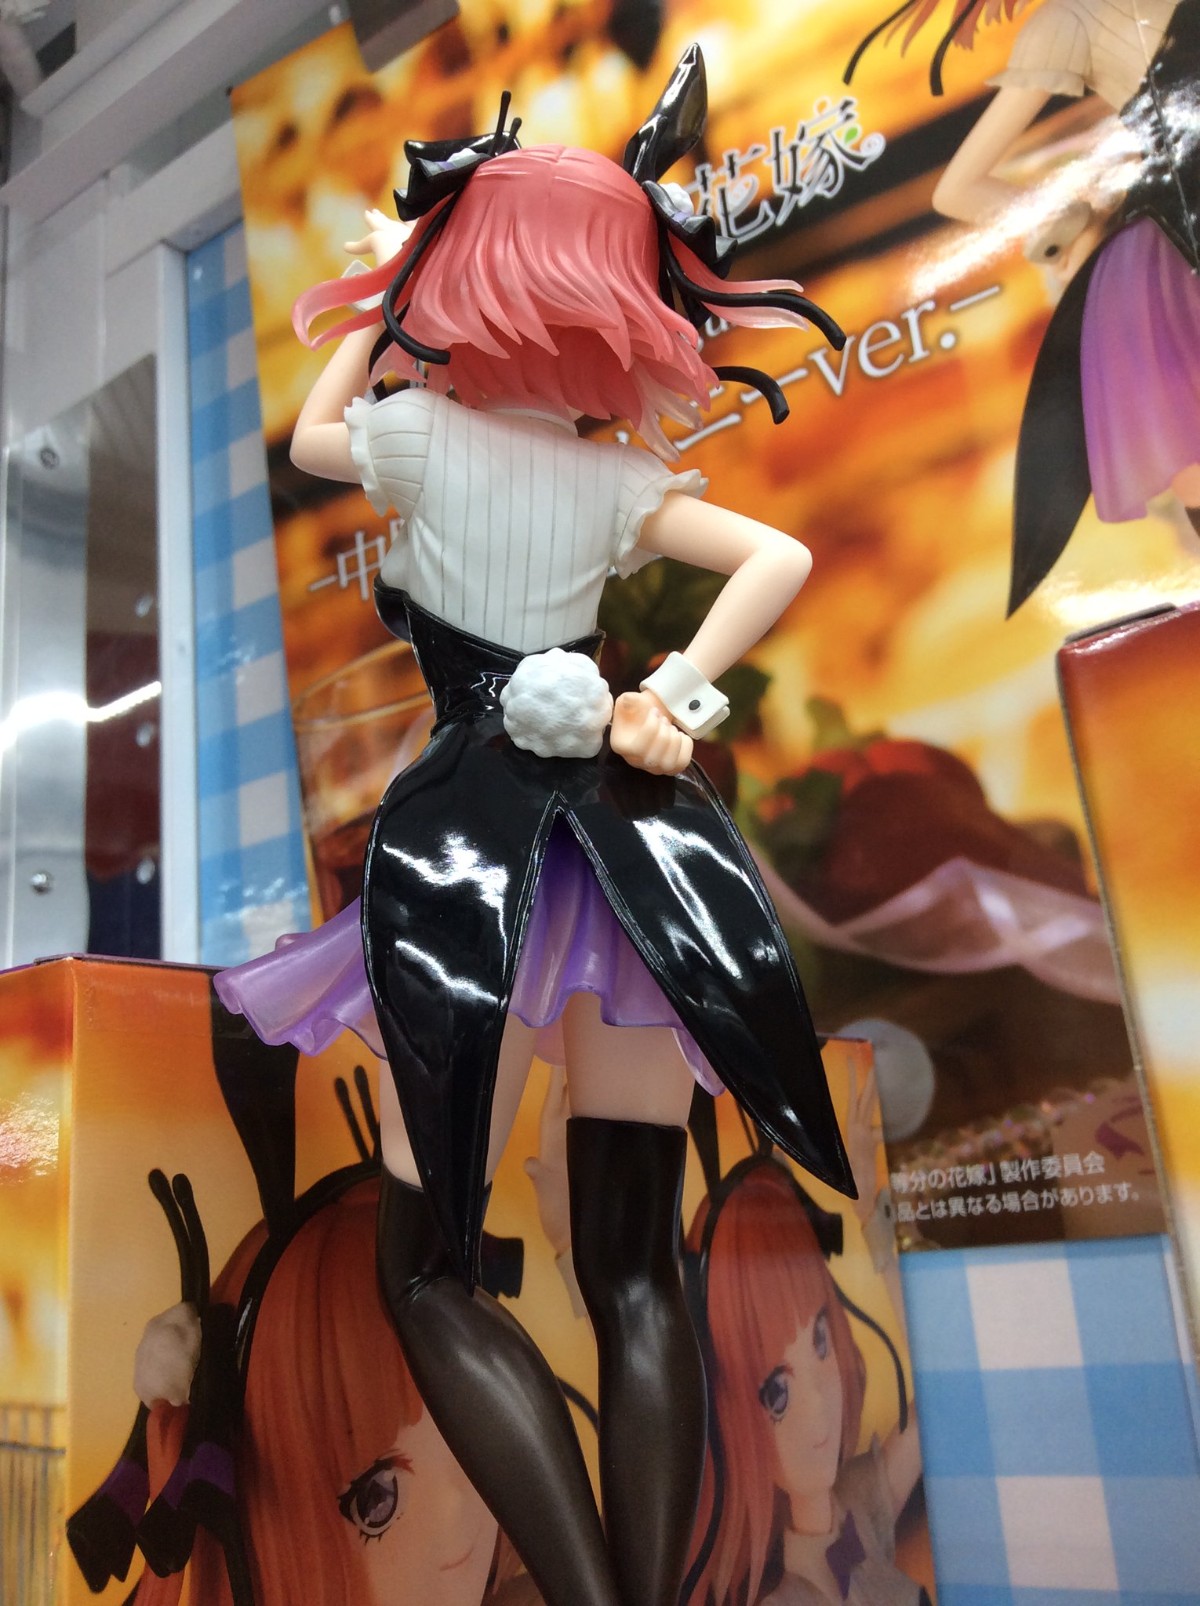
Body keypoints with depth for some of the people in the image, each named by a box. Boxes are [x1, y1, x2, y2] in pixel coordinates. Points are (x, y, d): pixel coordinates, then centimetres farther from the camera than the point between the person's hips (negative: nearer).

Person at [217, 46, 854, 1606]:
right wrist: (676, 695, -8)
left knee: (429, 1269, 6)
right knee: (635, 1266, 10)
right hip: (634, 831, 4)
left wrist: (384, 297, 34)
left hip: (470, 839, -4)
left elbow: (307, 434, 25)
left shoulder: (423, 433, 3)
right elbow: (783, 556, -4)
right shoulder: (620, 480, 10)